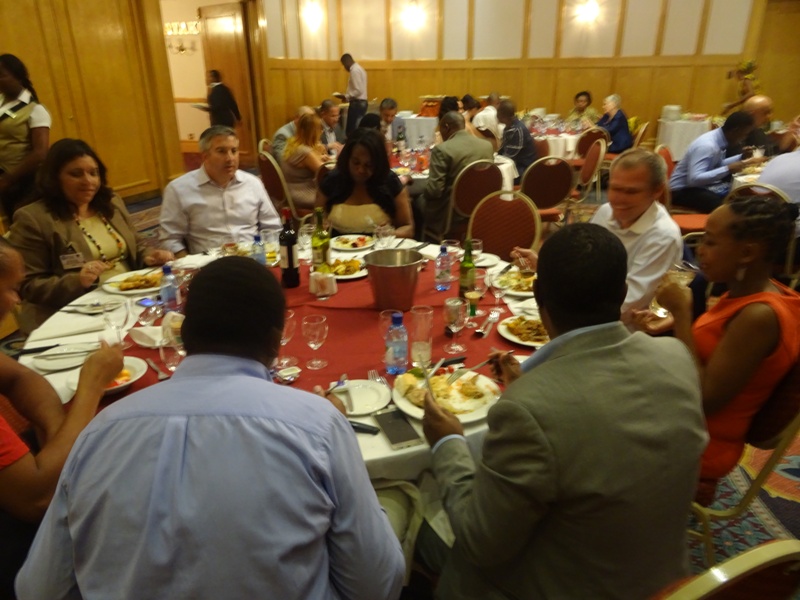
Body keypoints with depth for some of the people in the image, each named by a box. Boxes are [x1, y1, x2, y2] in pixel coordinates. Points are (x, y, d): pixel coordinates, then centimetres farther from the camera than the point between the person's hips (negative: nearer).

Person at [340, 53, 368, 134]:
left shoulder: (355, 70, -14)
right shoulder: (359, 68, 17)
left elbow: (358, 91, -22)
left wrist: (346, 97, -12)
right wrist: (347, 96, 15)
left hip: (357, 103, -10)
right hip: (362, 102, 10)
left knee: (351, 130, -9)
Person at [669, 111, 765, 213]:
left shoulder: (718, 139, 2)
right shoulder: (706, 145, -25)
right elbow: (694, 179, -33)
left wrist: (741, 157, 7)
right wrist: (728, 169, -29)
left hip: (702, 185, 9)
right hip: (684, 190, -9)